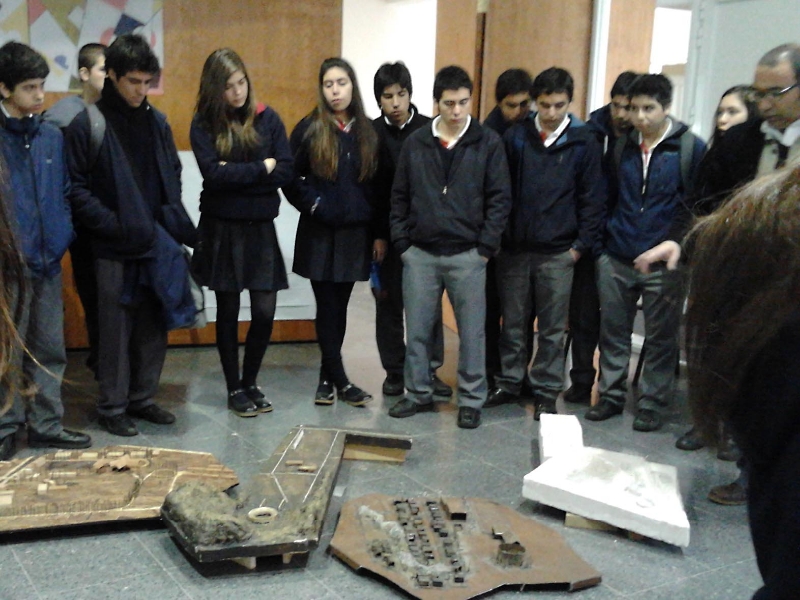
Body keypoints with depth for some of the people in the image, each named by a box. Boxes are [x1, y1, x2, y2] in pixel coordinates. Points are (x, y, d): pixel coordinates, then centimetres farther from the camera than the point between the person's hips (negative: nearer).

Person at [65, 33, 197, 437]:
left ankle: (142, 398, 26)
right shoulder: (87, 125, -7)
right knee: (116, 329, 4)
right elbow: (77, 190, -9)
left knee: (155, 326, 11)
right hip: (114, 248, -5)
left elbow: (173, 173, 16)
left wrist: (172, 219, 3)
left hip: (158, 244, 5)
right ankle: (112, 407, 17)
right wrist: (116, 226, -15)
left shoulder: (156, 121, 8)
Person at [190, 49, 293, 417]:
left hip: (260, 228, 2)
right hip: (221, 229, -1)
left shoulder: (267, 119, 1)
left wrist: (235, 174, -14)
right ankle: (234, 389, 22)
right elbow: (213, 174, -16)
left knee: (265, 311, 1)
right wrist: (261, 169, -10)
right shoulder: (203, 125, -3)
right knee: (228, 311, 8)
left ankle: (250, 383, 23)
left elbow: (285, 172, -7)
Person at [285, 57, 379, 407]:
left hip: (356, 234, 3)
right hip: (319, 234, -2)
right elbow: (291, 178, 0)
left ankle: (327, 377, 21)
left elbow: (377, 185, 7)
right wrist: (313, 204, -11)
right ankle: (341, 381, 7)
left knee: (339, 306, 9)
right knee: (327, 307, -1)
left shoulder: (367, 132, 6)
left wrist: (379, 233, 4)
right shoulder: (309, 129, -2)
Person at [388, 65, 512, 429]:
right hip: (419, 254, 2)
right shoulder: (415, 143, 5)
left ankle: (471, 400, 18)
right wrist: (402, 243, 2)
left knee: (471, 332, 5)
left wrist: (485, 247, -7)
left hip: (467, 255, -2)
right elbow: (400, 197, 9)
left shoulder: (488, 143, -2)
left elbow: (500, 199, -2)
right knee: (417, 329, 9)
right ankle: (419, 393, 24)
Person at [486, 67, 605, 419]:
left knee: (552, 328, 6)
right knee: (512, 322, 11)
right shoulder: (514, 138, 4)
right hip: (514, 248, 2)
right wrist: (497, 236, 1)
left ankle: (546, 392, 17)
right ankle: (509, 382, 25)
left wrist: (581, 245, -4)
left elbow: (593, 198, 1)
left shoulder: (583, 143, 0)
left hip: (558, 253, -2)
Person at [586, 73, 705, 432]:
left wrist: (677, 246, -12)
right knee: (613, 331, 11)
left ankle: (652, 403, 19)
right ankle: (611, 395, 25)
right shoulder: (621, 148, 8)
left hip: (663, 263, -4)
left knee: (661, 336, 7)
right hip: (616, 259, 4)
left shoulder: (690, 148, -5)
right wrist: (603, 242, 8)